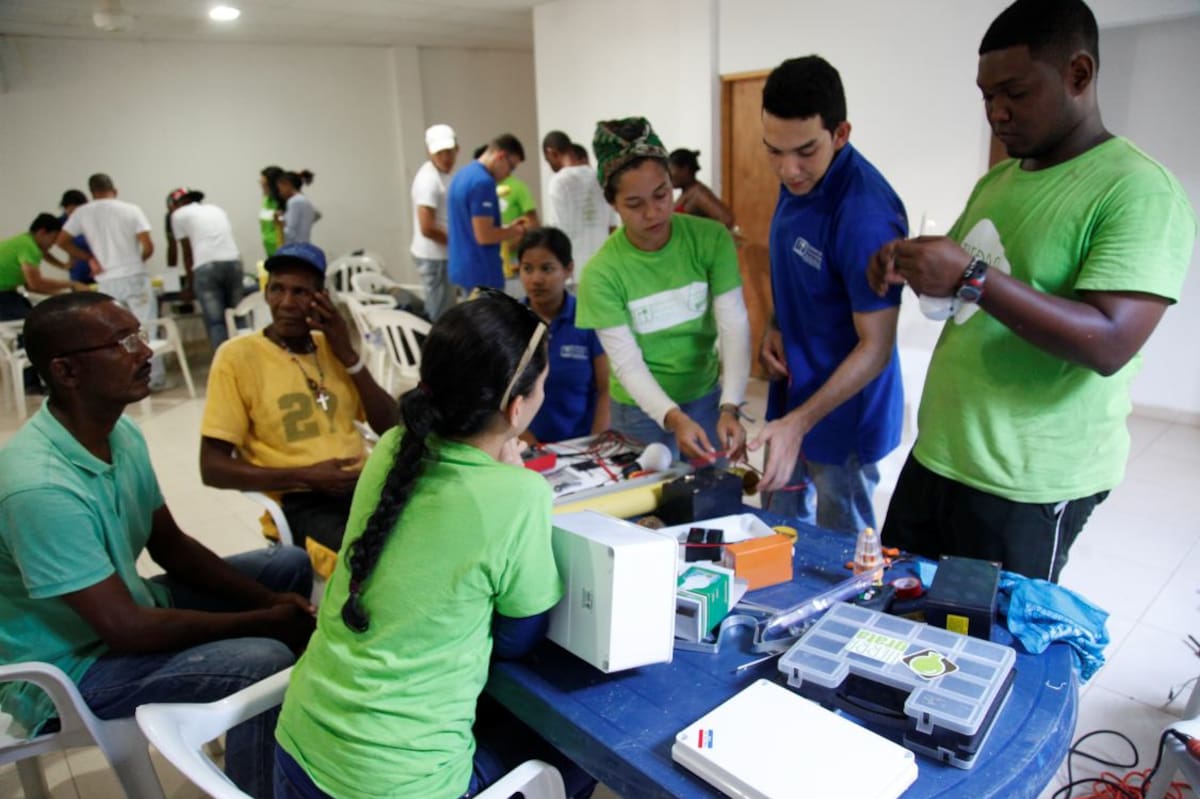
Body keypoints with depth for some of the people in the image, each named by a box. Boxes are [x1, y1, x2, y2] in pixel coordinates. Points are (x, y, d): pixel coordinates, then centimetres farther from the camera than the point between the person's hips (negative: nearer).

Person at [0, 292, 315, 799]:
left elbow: (172, 548, 4)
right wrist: (266, 621, -20)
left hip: (124, 609, 9)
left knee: (290, 567, 9)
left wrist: (271, 600, -8)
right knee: (265, 663, -28)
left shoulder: (121, 433, -5)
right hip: (69, 669, -9)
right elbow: (127, 628, -28)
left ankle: (289, 738, 20)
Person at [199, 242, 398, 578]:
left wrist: (349, 355, -3)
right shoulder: (238, 355, -2)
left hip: (363, 485, 5)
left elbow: (391, 427, 7)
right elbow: (213, 468, -4)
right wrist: (305, 476, -15)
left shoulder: (332, 346, 13)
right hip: (299, 502, -4)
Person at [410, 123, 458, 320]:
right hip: (434, 257, -10)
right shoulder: (429, 180, -19)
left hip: (441, 255, 10)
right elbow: (427, 229, -24)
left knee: (438, 313, 18)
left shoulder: (441, 175, 11)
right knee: (440, 318, -3)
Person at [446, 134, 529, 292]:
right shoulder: (483, 182, -19)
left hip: (464, 268, 10)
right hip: (482, 272, -10)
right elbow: (484, 236, -22)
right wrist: (516, 231, -7)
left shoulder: (462, 175, 12)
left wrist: (507, 228, 12)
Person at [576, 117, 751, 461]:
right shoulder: (602, 272, -18)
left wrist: (729, 407, -29)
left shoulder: (712, 238, -13)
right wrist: (673, 419, -34)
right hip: (640, 410, -2)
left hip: (706, 398, 2)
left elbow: (735, 325, -17)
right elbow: (627, 364, -20)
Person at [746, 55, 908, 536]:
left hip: (843, 411, -8)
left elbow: (876, 347, -25)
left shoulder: (866, 215, -28)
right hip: (794, 392, 8)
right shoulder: (797, 179, -2)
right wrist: (775, 328, -2)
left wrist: (800, 422, -32)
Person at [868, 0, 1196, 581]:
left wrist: (971, 276, -29)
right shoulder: (998, 181, 11)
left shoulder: (1139, 191, -13)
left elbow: (1110, 344, -24)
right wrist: (908, 267, -2)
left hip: (1028, 484, -7)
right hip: (936, 452, 7)